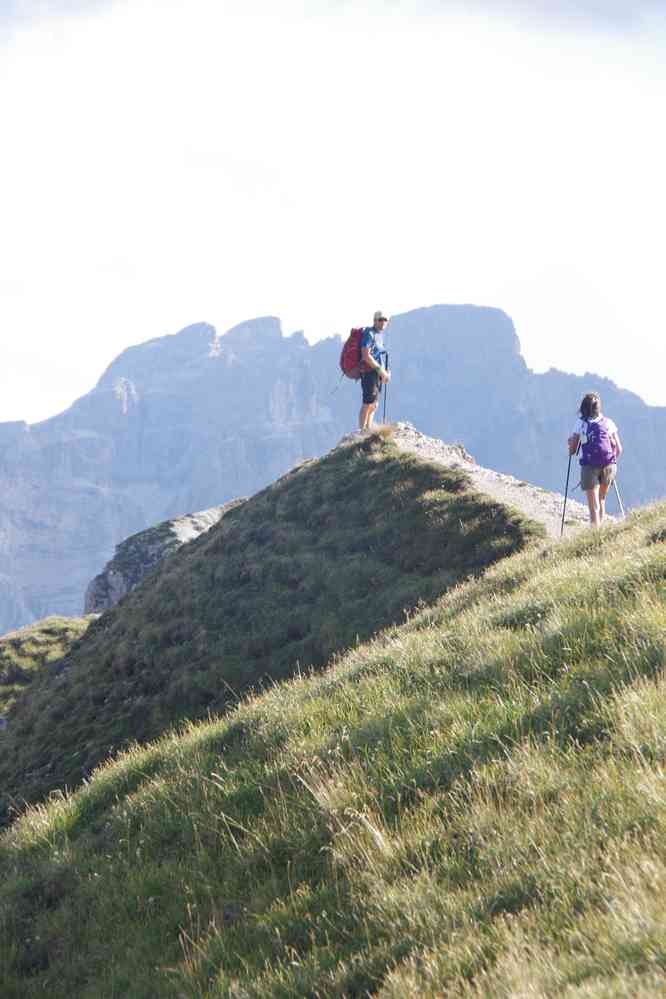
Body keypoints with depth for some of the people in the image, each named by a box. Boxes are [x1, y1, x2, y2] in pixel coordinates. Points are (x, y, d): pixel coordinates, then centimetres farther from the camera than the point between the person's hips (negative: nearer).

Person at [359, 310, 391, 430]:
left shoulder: (380, 335, 17)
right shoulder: (369, 334, -11)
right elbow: (366, 356, -20)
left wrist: (385, 371, 12)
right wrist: (380, 370, -18)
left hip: (377, 373, 10)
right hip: (369, 372, -10)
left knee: (374, 405, 13)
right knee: (367, 404, -10)